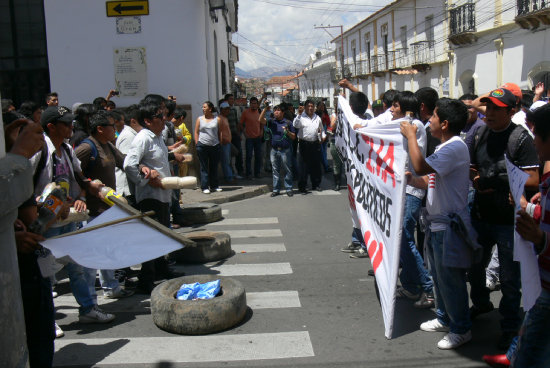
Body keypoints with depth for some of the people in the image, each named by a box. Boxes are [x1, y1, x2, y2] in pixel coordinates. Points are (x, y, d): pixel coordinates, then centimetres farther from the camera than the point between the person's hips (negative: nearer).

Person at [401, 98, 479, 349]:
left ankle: (461, 329, 16)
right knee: (439, 275, 20)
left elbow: (421, 166, -32)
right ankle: (445, 318, 36)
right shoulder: (446, 147, 13)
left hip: (449, 226, -10)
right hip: (437, 222, 10)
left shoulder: (455, 147, -20)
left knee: (450, 279, 1)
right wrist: (412, 180, 1)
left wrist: (411, 135, -20)